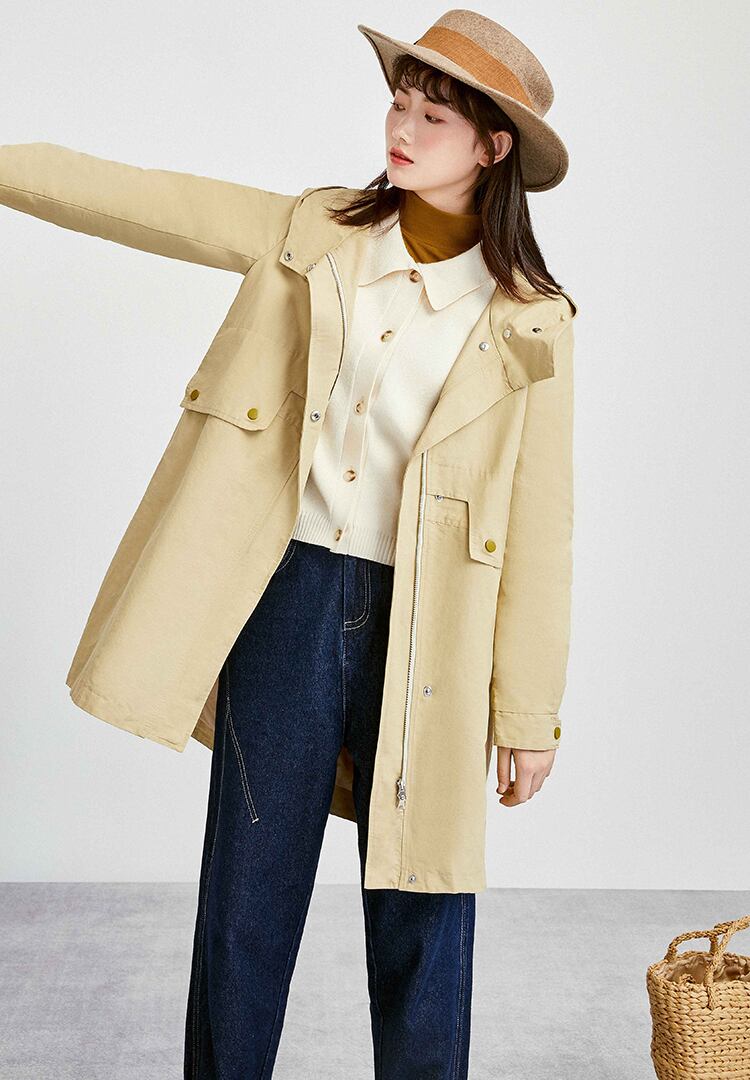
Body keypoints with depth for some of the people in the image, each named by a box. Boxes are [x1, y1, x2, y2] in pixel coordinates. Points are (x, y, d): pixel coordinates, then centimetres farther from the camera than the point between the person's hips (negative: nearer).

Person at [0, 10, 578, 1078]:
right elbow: (138, 200, 6)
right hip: (289, 597, 2)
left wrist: (530, 715, -1)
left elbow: (539, 531, -2)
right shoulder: (314, 235, 4)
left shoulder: (529, 324, -4)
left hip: (427, 629, -2)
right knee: (247, 891, 13)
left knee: (418, 906, 9)